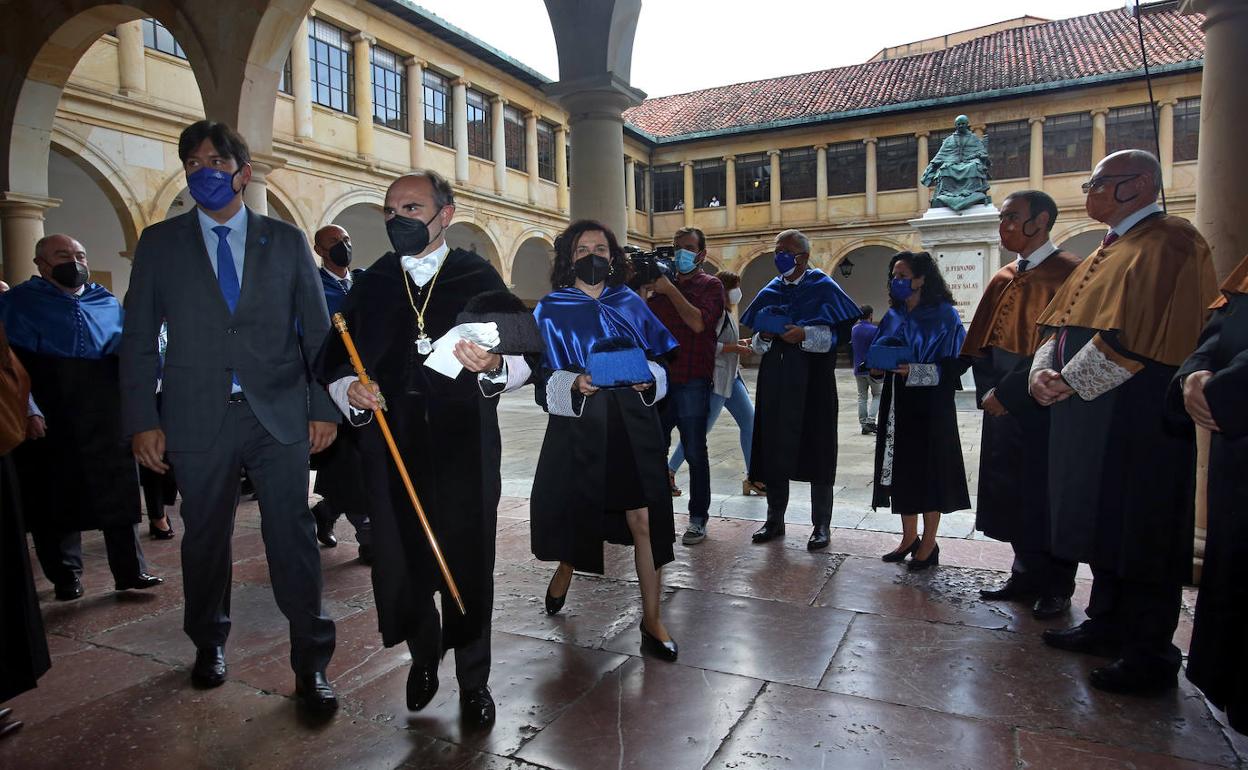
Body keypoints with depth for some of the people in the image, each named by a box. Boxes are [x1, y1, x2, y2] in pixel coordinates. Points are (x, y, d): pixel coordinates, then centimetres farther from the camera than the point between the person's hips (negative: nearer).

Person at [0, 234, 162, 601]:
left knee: (118, 490, 5)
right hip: (49, 416, -3)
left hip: (105, 413, 3)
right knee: (56, 496, 7)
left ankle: (130, 571, 13)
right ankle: (66, 576, 21)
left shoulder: (107, 302, 15)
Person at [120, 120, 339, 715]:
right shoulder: (159, 243, 8)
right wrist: (142, 420, -1)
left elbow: (317, 330, 5)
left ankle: (311, 663, 9)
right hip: (198, 418, 2)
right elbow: (138, 338, 7)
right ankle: (209, 643, 38)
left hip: (280, 416, -1)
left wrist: (323, 408, -1)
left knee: (293, 537, -2)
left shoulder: (286, 241, 7)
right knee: (204, 537, 14)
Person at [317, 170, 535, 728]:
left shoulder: (480, 279, 3)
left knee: (470, 567, 6)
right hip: (392, 452, 3)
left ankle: (473, 679, 29)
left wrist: (495, 366, -23)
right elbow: (333, 365, 11)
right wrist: (349, 390, -10)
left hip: (465, 452, -2)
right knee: (402, 565, 8)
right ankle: (424, 654, 40)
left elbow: (525, 358, -2)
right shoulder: (370, 285, 12)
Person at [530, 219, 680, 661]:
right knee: (574, 512, 10)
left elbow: (657, 358, 11)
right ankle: (565, 571, 45)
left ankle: (651, 620, 10)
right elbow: (543, 376, -2)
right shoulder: (551, 310, 1)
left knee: (643, 520, -3)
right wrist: (574, 384, -21)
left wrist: (647, 377, -10)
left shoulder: (630, 305, 8)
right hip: (578, 426, -1)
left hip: (633, 426, 1)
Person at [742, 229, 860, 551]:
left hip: (812, 378, -4)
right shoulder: (770, 291, 14)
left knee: (816, 448, 0)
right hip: (775, 377, 4)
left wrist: (804, 335, -22)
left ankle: (822, 524, 11)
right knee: (774, 448, 5)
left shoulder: (823, 288, 0)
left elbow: (834, 335, -6)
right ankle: (775, 519, 17)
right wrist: (764, 337, -7)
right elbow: (757, 341, 16)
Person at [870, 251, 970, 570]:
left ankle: (929, 544, 14)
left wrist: (916, 371, -23)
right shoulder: (893, 315, 11)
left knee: (928, 470, 1)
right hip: (897, 405, 6)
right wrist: (877, 367, -4)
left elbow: (955, 364, -11)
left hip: (930, 405, -6)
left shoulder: (944, 315, -7)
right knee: (901, 469, 9)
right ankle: (909, 538, 23)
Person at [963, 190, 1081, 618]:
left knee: (1045, 497, 4)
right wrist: (988, 391, 1)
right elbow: (983, 343, 13)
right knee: (1011, 493, 11)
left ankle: (1056, 587, 21)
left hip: (1043, 408, -7)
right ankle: (1027, 575, 26)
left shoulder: (1065, 273, -11)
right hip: (1002, 404, 7)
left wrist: (1009, 393, -17)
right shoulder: (1003, 279, 12)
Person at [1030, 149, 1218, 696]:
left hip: (1138, 419, -9)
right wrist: (1044, 370, -3)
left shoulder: (1168, 243, -10)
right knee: (1103, 523, 16)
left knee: (1140, 536, -2)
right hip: (1091, 415, 9)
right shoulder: (1110, 249, 19)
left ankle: (1150, 657, 9)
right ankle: (1107, 625, 29)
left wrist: (1071, 381, -16)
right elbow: (1061, 320, 15)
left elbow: (1138, 333, -21)